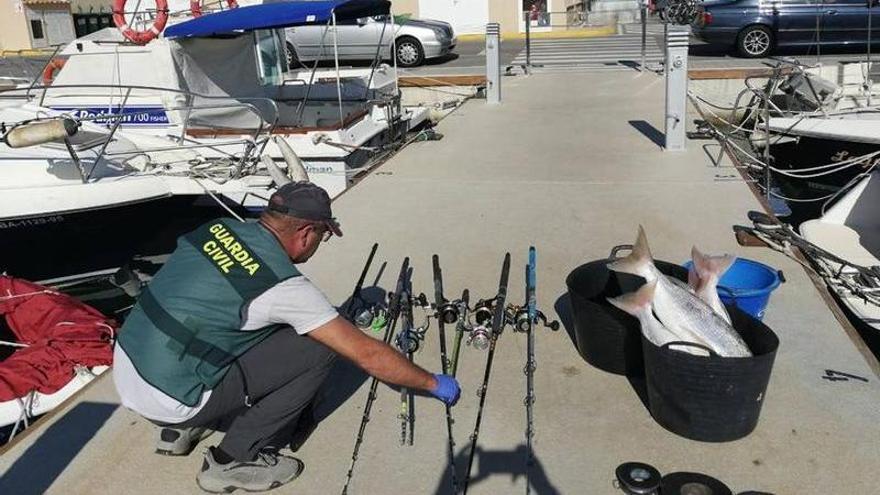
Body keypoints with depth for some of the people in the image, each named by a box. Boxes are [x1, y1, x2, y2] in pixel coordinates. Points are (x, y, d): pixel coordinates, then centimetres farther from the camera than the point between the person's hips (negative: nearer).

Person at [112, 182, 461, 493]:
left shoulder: (219, 228, 2)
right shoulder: (283, 285, -17)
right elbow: (368, 355, -13)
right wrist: (434, 384, 2)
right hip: (167, 401, -8)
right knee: (317, 348, -6)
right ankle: (233, 461, 4)